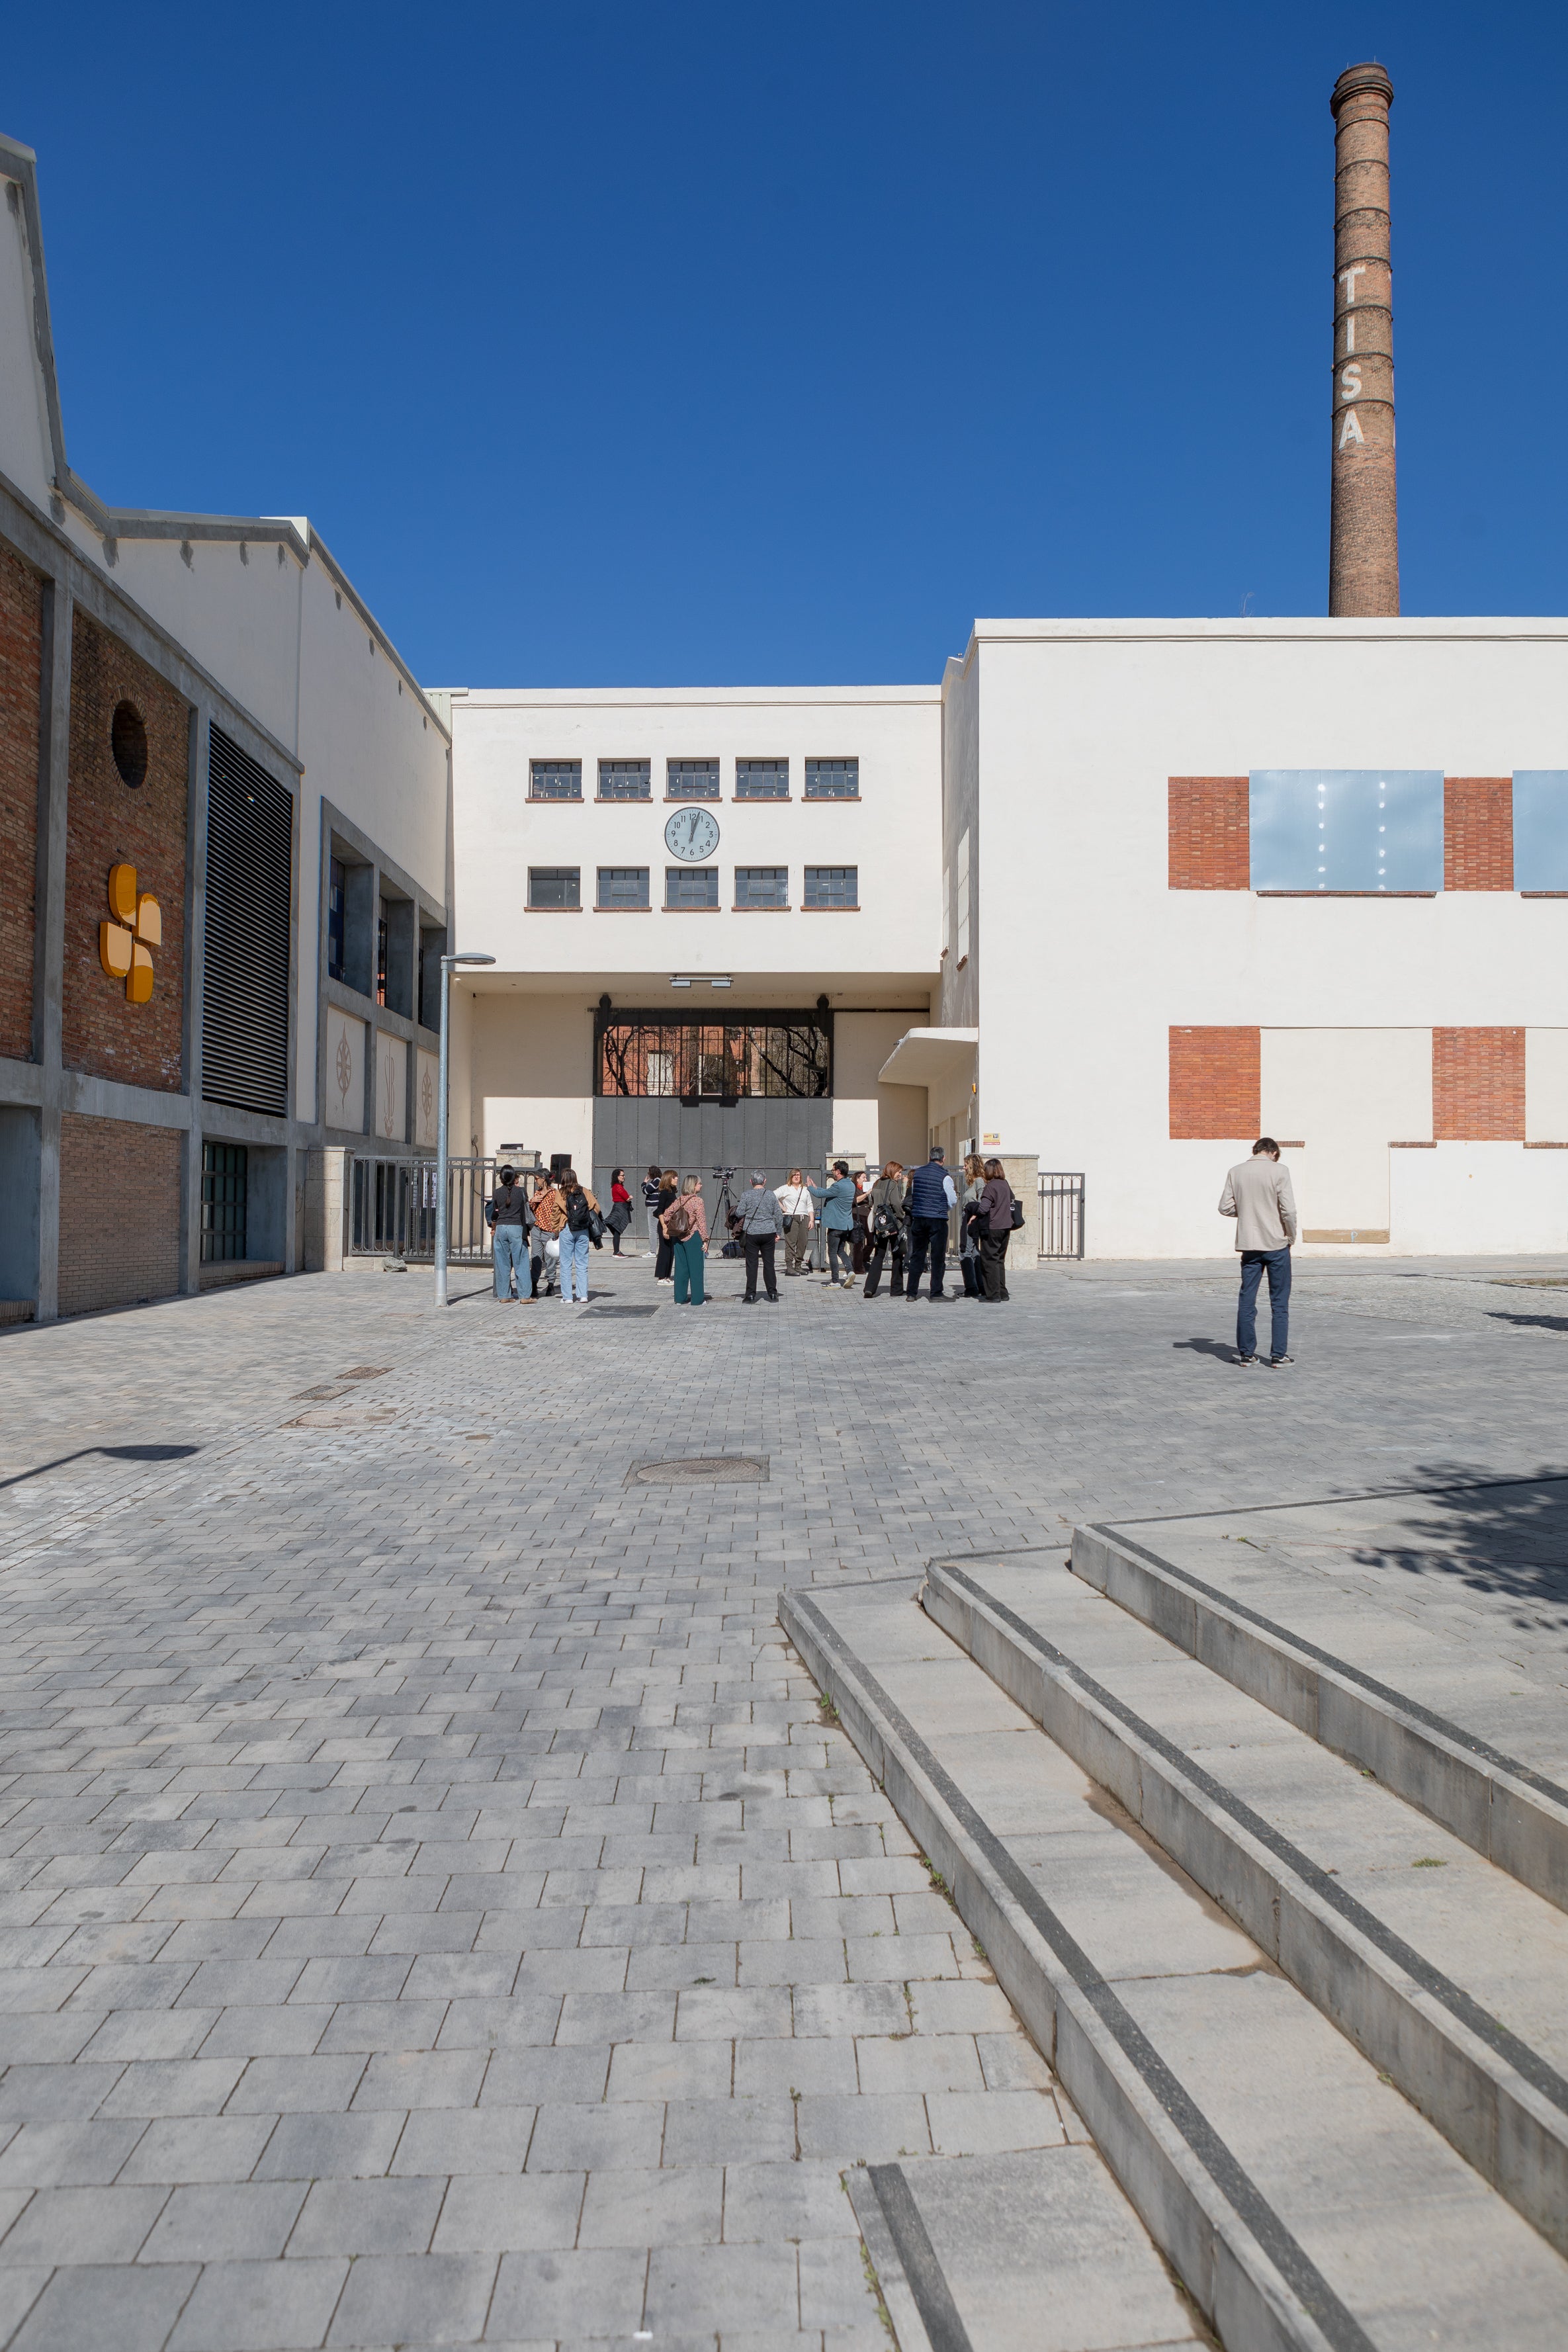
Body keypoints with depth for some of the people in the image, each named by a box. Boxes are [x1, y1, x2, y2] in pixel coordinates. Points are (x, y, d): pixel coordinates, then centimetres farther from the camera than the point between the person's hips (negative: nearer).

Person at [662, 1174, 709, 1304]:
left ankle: (680, 1298, 14)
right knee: (696, 1268, 0)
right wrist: (705, 1239, -11)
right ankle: (697, 1299, 3)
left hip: (678, 1237, 6)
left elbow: (667, 1213, 9)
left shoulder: (679, 1199, 8)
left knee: (680, 1267, 11)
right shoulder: (698, 1201, -11)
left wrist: (666, 1228, 17)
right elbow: (701, 1221, -14)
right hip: (693, 1237, -6)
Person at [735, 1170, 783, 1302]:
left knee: (752, 1265, 2)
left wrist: (738, 1205, 15)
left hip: (751, 1233, -2)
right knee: (769, 1264, 8)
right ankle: (773, 1295, 10)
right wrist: (778, 1232, 12)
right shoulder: (771, 1195, 2)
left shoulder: (746, 1196, -6)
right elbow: (779, 1215, 3)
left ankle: (751, 1296, 2)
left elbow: (739, 1213, -6)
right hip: (769, 1233, 2)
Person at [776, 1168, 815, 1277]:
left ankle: (798, 1266, 11)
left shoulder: (805, 1190, 20)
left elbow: (810, 1206, 20)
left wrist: (812, 1220, 11)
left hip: (804, 1218, 5)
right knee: (790, 1243, -10)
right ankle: (789, 1267, -10)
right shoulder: (785, 1189, 5)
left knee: (803, 1243, 2)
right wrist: (783, 1208, -7)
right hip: (791, 1218, -5)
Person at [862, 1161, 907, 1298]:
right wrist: (902, 1217, -6)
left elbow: (871, 1202, 12)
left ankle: (870, 1288, -5)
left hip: (879, 1225, 6)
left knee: (878, 1256, 8)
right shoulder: (893, 1184, -9)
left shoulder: (877, 1184, 10)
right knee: (898, 1256, 7)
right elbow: (896, 1203, -18)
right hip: (893, 1224, -6)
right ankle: (896, 1290, 10)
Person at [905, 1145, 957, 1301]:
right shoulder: (945, 1177, -8)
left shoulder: (917, 1173, 6)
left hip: (918, 1218, 4)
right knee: (938, 1256, 3)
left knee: (917, 1255, 10)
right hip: (938, 1220, -4)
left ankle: (911, 1292, 12)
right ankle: (936, 1293, 2)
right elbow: (953, 1202, -3)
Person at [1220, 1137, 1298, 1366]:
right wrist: (1291, 1237, 2)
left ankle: (1246, 1353, 12)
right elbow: (1288, 1210, -13)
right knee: (1279, 1303, 5)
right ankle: (1279, 1355, 7)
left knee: (1247, 1301, 9)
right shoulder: (1279, 1172, -9)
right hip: (1276, 1244, -3)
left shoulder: (1236, 1172, 2)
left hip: (1248, 1245, 3)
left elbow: (1225, 1207, 1)